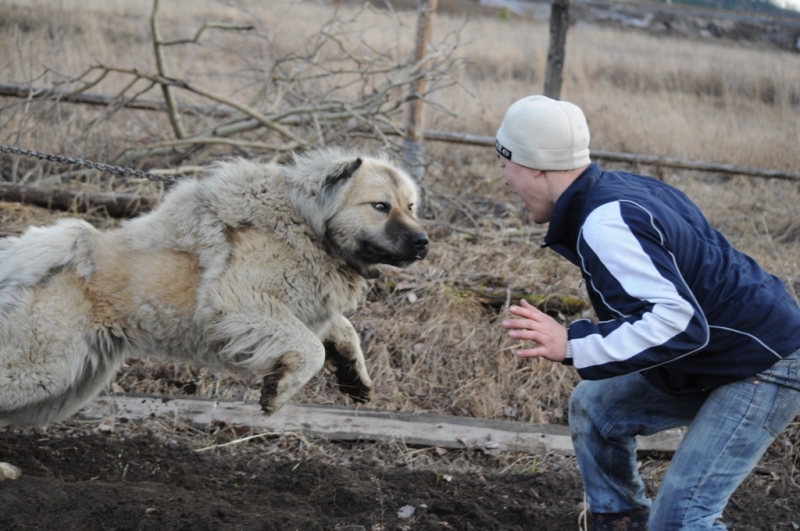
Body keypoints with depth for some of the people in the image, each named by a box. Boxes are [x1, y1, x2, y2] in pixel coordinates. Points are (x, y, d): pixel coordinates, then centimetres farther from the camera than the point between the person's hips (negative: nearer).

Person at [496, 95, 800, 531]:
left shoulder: (607, 223, -27)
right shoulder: (622, 187, 2)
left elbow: (678, 322, -35)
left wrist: (572, 345, -35)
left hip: (764, 365, -10)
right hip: (722, 353, 10)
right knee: (593, 407, 15)